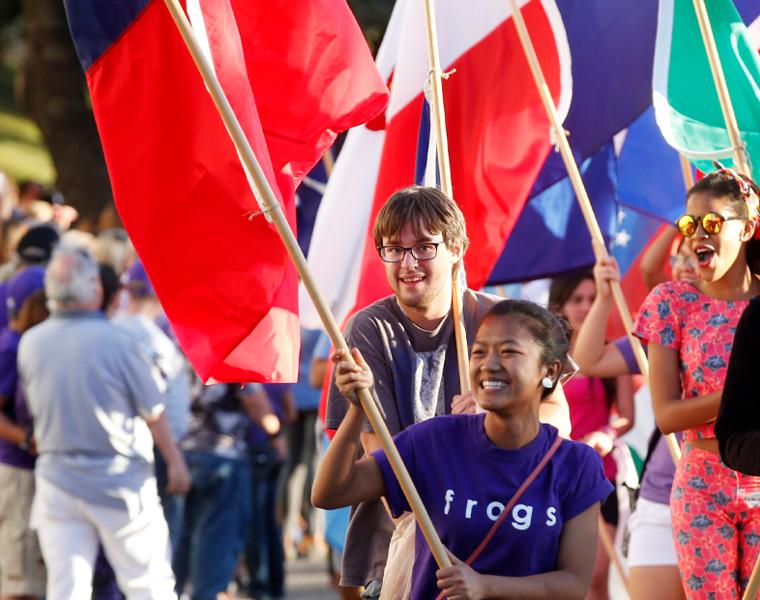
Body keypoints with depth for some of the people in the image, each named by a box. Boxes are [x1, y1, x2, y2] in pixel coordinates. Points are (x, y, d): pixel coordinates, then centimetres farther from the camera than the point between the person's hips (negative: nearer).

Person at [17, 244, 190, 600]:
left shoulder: (31, 344, -4)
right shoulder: (115, 341, -15)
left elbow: (35, 407, 8)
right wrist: (175, 461, 7)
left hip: (57, 479, 4)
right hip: (120, 481, -4)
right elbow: (153, 413, -6)